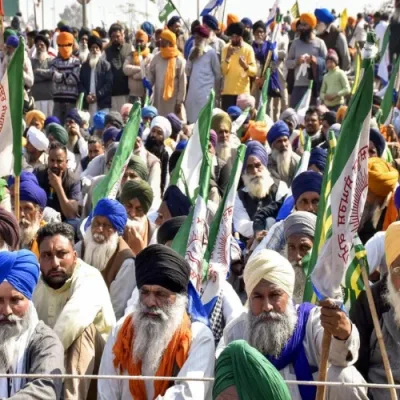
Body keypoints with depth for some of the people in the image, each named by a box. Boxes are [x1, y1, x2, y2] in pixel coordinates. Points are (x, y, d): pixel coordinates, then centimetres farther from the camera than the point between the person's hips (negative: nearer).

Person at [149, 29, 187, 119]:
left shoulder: (179, 61, -5)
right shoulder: (156, 58, 7)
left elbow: (182, 83, -5)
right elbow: (151, 77, 10)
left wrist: (179, 102, -8)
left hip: (173, 101, -4)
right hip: (158, 100, 4)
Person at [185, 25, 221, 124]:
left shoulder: (211, 52, -2)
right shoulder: (193, 51, 12)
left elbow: (217, 73, 2)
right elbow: (187, 71, 11)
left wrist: (216, 90, 4)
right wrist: (191, 58, -3)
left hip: (207, 91, -5)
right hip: (193, 90, 5)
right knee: (191, 118, 4)